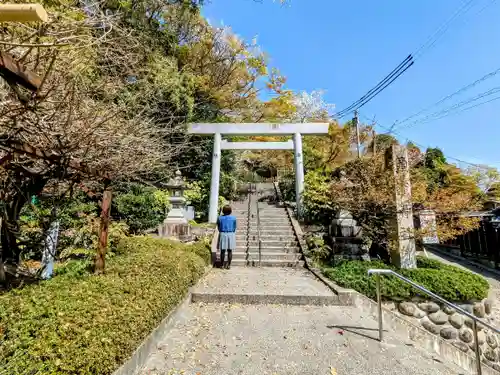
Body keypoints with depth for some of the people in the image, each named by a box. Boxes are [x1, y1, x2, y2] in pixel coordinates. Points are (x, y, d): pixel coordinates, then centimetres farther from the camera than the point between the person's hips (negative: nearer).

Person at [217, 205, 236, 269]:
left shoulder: (220, 218, -3)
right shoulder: (233, 218, -3)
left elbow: (218, 227, 4)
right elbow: (234, 228, 3)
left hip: (222, 234, 0)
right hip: (231, 234, 0)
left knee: (222, 250, 7)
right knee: (230, 251, 6)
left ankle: (222, 265, 13)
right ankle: (228, 265, 10)